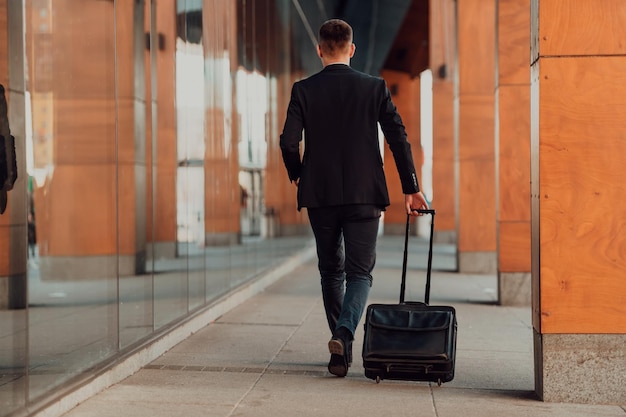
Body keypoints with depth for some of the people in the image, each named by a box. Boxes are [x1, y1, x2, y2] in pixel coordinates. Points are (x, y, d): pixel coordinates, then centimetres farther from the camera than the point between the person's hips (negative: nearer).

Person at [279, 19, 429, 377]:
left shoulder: (303, 90, 0)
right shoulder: (375, 87, 1)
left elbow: (289, 141, -8)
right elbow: (399, 138, -2)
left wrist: (297, 175, 11)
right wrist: (411, 188, 5)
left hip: (320, 195, 1)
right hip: (364, 195, -1)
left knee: (331, 271, 15)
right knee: (360, 272, 2)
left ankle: (341, 343, 19)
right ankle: (344, 333, -22)